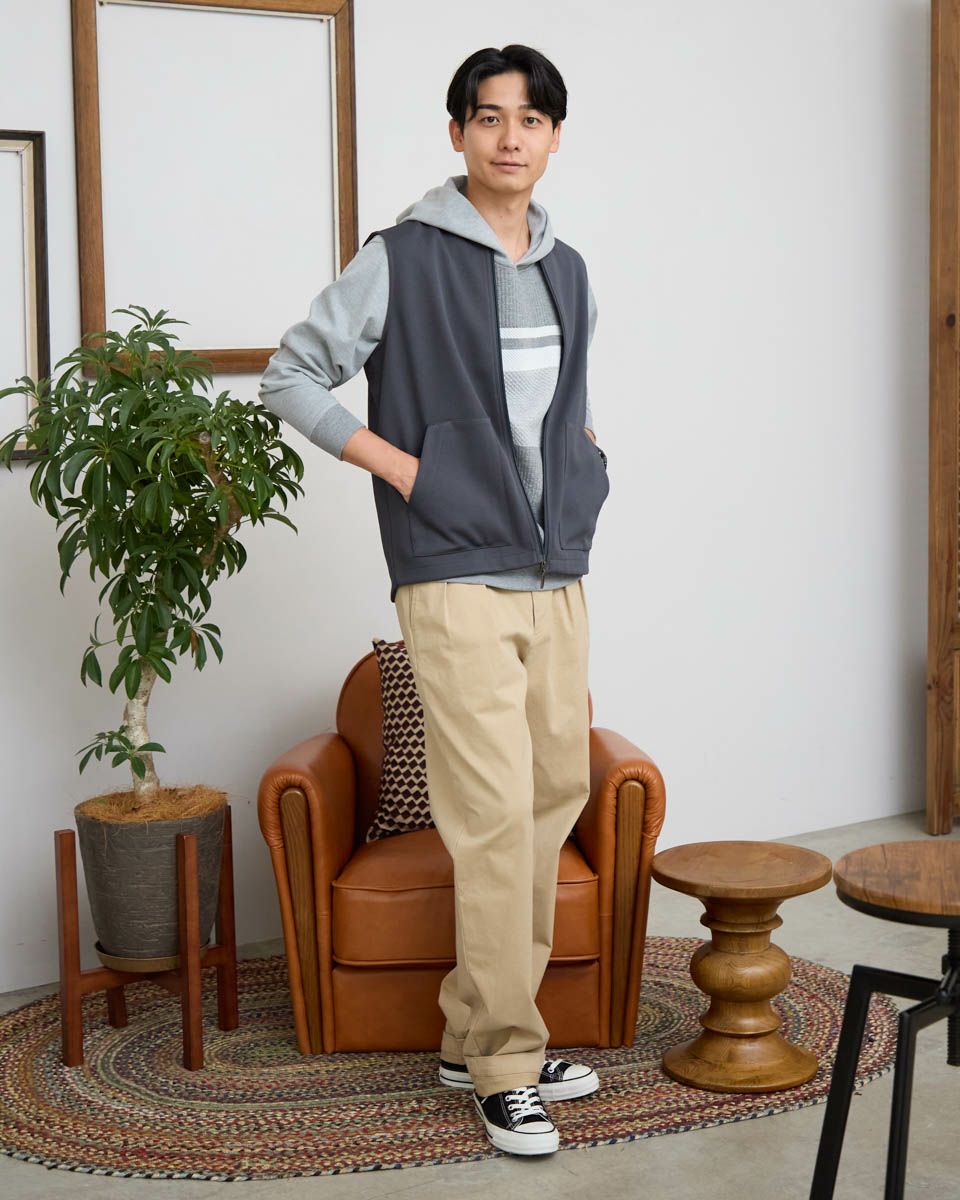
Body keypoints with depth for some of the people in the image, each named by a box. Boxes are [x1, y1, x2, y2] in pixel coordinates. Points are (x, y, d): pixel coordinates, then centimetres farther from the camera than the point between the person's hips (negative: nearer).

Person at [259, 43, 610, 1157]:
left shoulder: (568, 270, 14)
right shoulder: (403, 258, -5)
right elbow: (290, 375, -3)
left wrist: (581, 465, 12)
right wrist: (399, 466, -9)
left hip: (559, 578, 7)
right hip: (458, 579, -7)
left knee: (557, 793, 8)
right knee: (496, 816, -9)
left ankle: (478, 1036, 20)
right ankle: (505, 1066, 2)